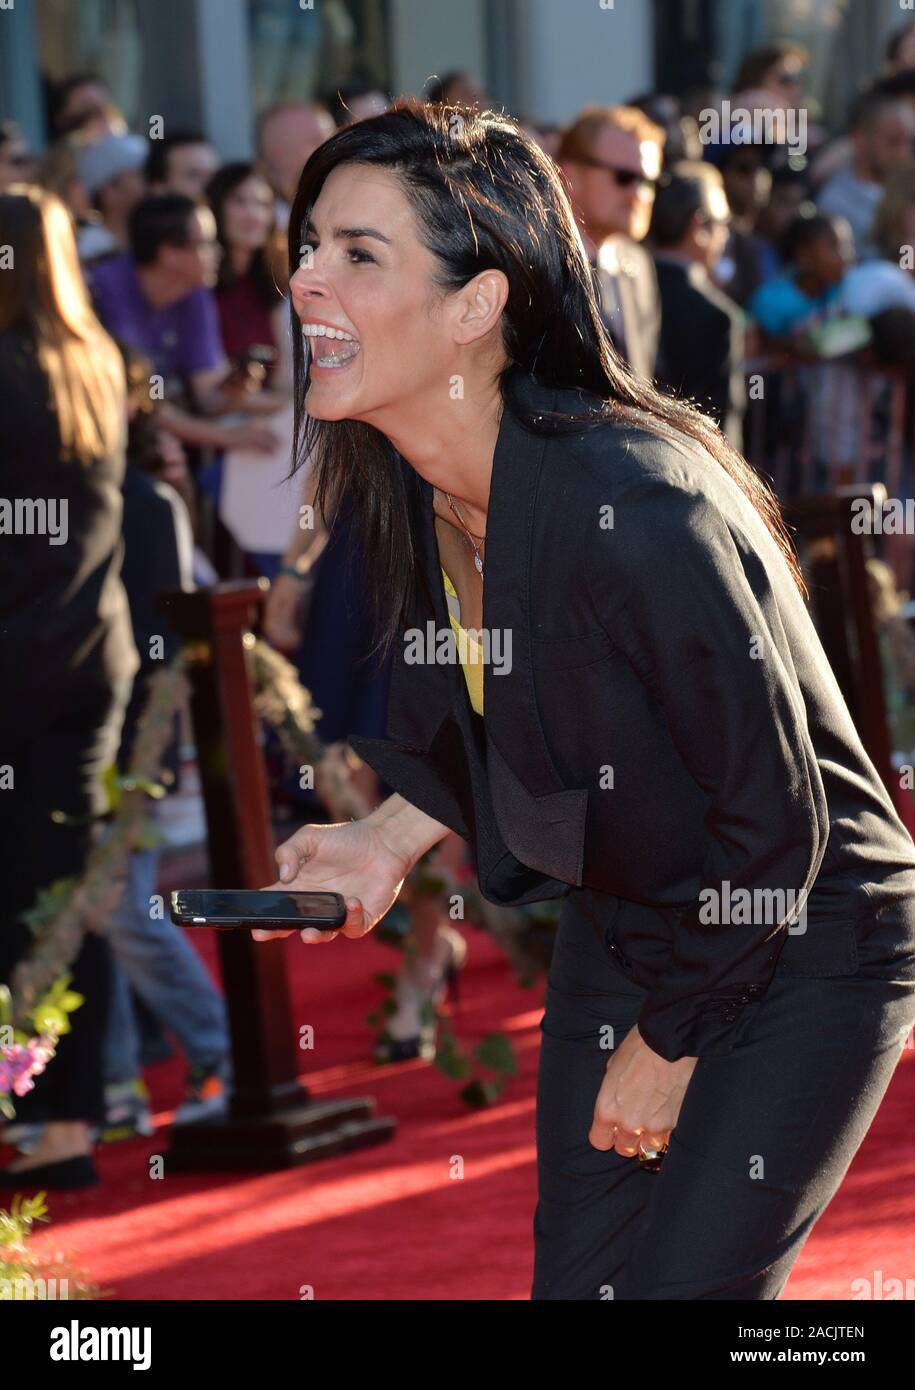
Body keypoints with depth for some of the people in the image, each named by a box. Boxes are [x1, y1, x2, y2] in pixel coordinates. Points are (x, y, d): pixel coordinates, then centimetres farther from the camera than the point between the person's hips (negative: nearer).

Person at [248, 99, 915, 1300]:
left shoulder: (630, 512, -32)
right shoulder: (417, 490, -7)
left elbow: (776, 819, -24)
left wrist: (668, 1043, -14)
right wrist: (391, 838, -6)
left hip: (799, 960, -7)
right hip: (623, 925, 8)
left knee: (678, 1285, -9)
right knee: (576, 1277, 7)